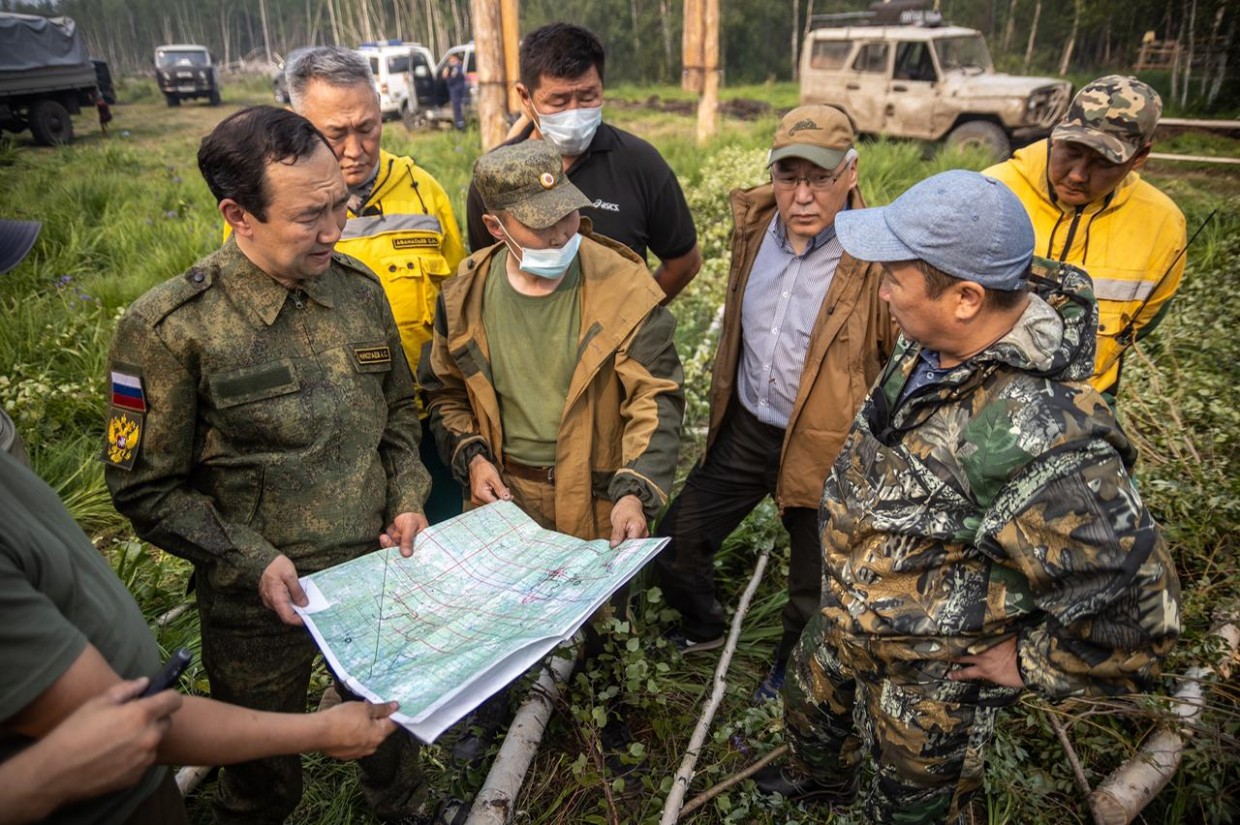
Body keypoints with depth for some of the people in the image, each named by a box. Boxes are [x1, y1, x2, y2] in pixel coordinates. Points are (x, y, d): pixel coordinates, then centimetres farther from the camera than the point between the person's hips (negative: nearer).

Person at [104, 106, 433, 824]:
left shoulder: (360, 289, -4)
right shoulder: (171, 330, -19)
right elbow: (146, 488, -11)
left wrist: (408, 495, -4)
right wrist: (251, 561, -19)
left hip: (382, 571, 4)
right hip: (264, 603, -4)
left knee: (393, 733, 27)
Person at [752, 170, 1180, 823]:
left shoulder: (1042, 441, -40)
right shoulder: (933, 347, -13)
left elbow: (1134, 604, -32)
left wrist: (1029, 664, -18)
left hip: (932, 678, -8)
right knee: (811, 710, 34)